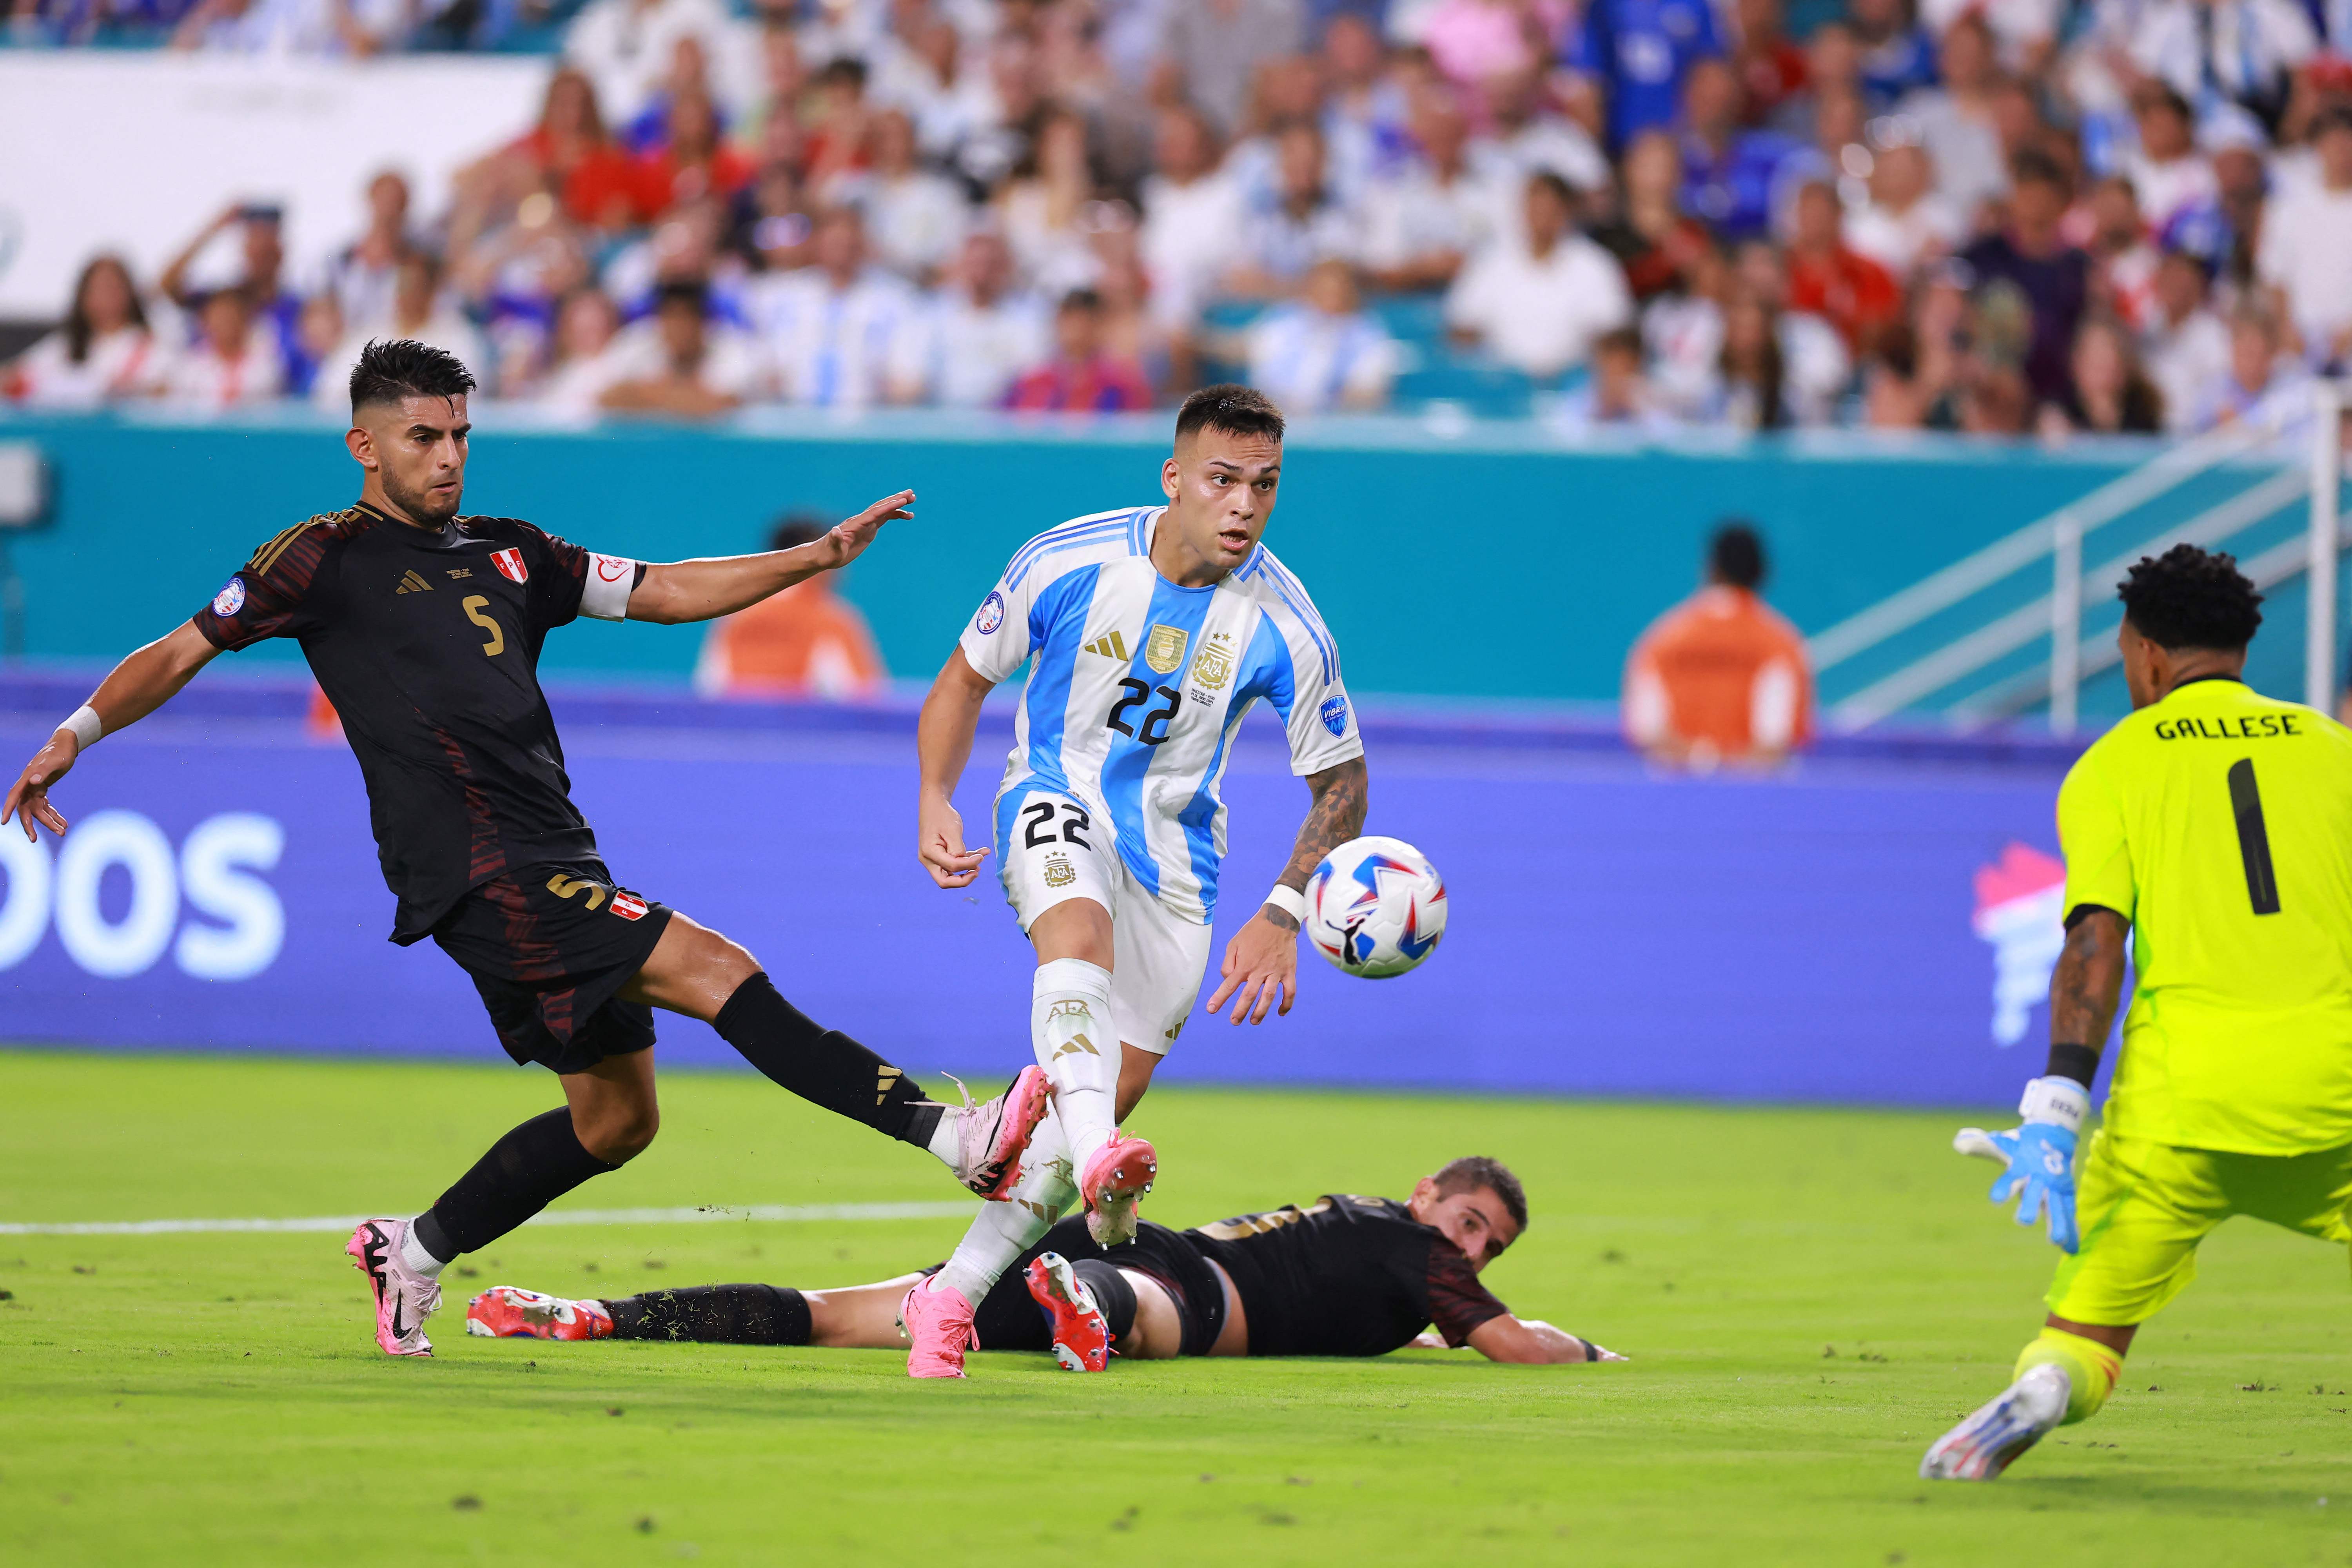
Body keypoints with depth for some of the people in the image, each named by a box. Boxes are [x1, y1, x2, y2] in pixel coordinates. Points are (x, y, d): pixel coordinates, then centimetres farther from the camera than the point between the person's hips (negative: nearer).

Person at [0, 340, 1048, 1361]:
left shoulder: (509, 555, 20)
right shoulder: (327, 560, 3)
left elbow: (664, 592, 20)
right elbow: (185, 651, 8)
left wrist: (819, 556, 11)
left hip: (556, 869, 8)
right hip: (479, 871, -8)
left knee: (615, 1119, 11)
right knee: (717, 972, -19)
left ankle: (414, 1253, 27)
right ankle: (951, 1137, -27)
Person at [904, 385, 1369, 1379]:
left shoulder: (1283, 627, -13)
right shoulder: (1069, 562, -14)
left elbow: (1341, 781, -3)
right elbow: (966, 678, 1)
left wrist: (1281, 915, -15)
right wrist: (935, 802, -14)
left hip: (1173, 843, 2)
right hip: (1057, 800, -2)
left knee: (1105, 1101, -3)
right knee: (1080, 930, -37)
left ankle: (952, 1295, 12)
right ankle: (1097, 1158, -62)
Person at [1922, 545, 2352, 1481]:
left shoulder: (2114, 764, 8)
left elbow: (2097, 942, -5)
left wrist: (2056, 1113, -10)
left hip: (2179, 1089, -1)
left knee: (2084, 1337, 6)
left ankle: (2039, 1393, -25)